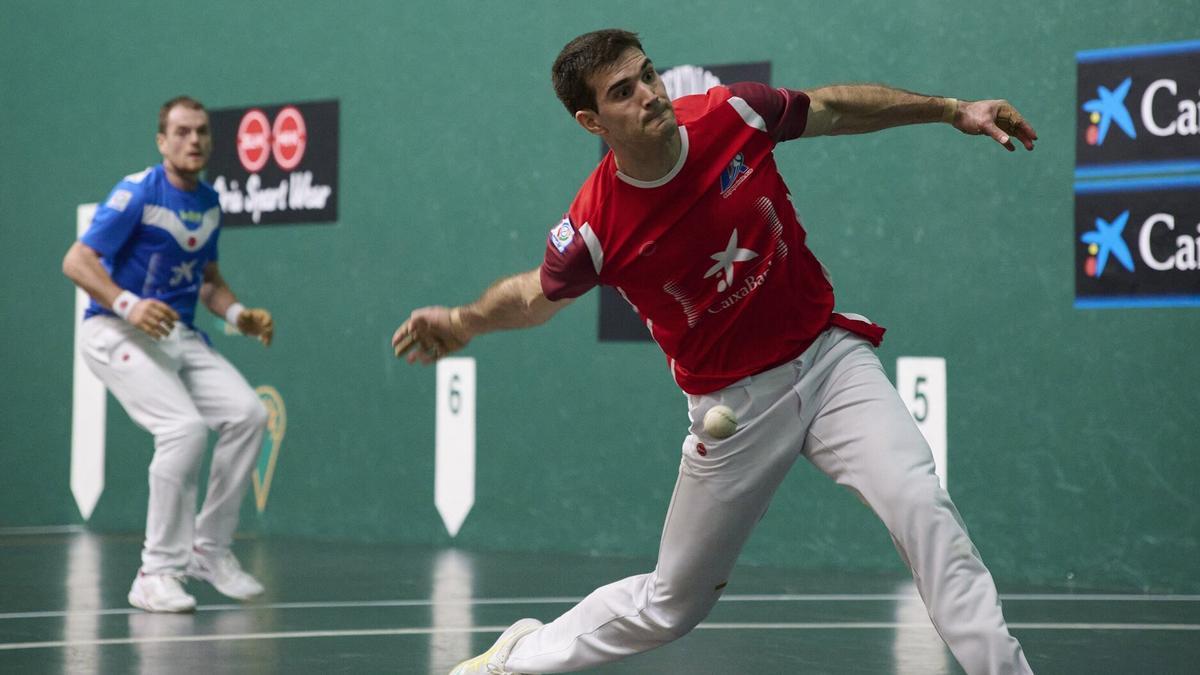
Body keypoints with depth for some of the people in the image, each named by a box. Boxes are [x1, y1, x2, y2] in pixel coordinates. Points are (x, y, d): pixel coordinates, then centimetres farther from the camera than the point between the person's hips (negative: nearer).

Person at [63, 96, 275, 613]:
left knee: (248, 414, -9)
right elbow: (76, 261, -15)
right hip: (117, 333, -7)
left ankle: (209, 548, 6)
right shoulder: (137, 194, -11)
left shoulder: (209, 203, 11)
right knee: (185, 426, -26)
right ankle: (157, 573, -17)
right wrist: (128, 304, -29)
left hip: (180, 335, 7)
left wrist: (239, 315, 4)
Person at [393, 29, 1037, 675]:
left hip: (829, 355, 2)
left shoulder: (734, 113, -13)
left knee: (921, 506, -24)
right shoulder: (594, 228, -18)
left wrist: (952, 110, 5)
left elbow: (834, 108, 6)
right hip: (735, 404, -2)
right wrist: (464, 321, -7)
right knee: (669, 606, 12)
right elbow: (537, 293, 5)